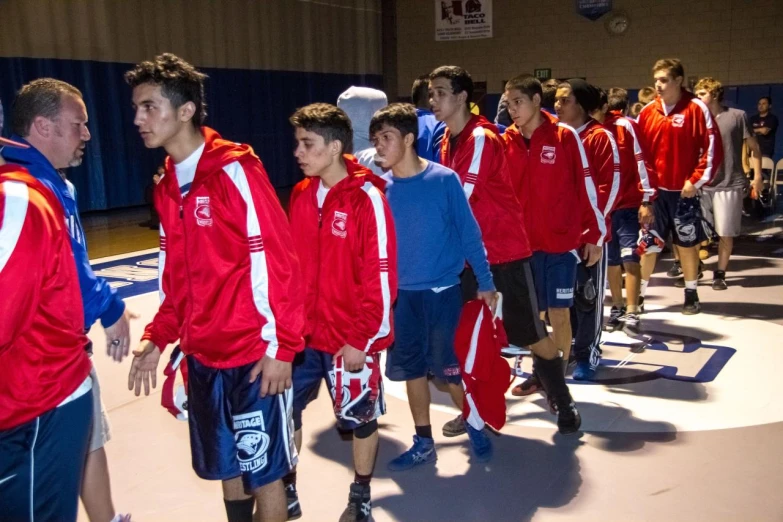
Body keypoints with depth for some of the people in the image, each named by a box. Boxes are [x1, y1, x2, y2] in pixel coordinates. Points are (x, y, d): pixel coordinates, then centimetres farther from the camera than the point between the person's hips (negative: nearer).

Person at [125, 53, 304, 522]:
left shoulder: (236, 171, -15)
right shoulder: (167, 186, 9)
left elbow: (279, 264, -16)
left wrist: (282, 346, -16)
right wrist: (158, 338, 9)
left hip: (254, 354, -7)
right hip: (203, 356, 7)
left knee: (263, 472, 7)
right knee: (227, 469, 20)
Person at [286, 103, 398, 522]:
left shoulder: (366, 198, -15)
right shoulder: (300, 195, 5)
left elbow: (381, 276, -15)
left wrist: (361, 338, -15)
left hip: (350, 337, -5)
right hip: (301, 332, 6)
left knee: (359, 416, 11)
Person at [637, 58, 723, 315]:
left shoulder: (697, 109, -8)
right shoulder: (648, 111, 3)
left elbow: (713, 148, -9)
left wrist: (696, 180, -12)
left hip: (684, 190, -3)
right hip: (654, 190, 3)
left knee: (687, 244, 9)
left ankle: (691, 294, 24)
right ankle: (639, 293, 16)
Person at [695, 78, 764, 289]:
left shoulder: (737, 116, -2)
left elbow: (754, 147, 3)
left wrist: (757, 176, -1)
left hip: (729, 185, -3)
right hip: (702, 184, 3)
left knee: (725, 234, 2)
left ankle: (720, 274, 15)